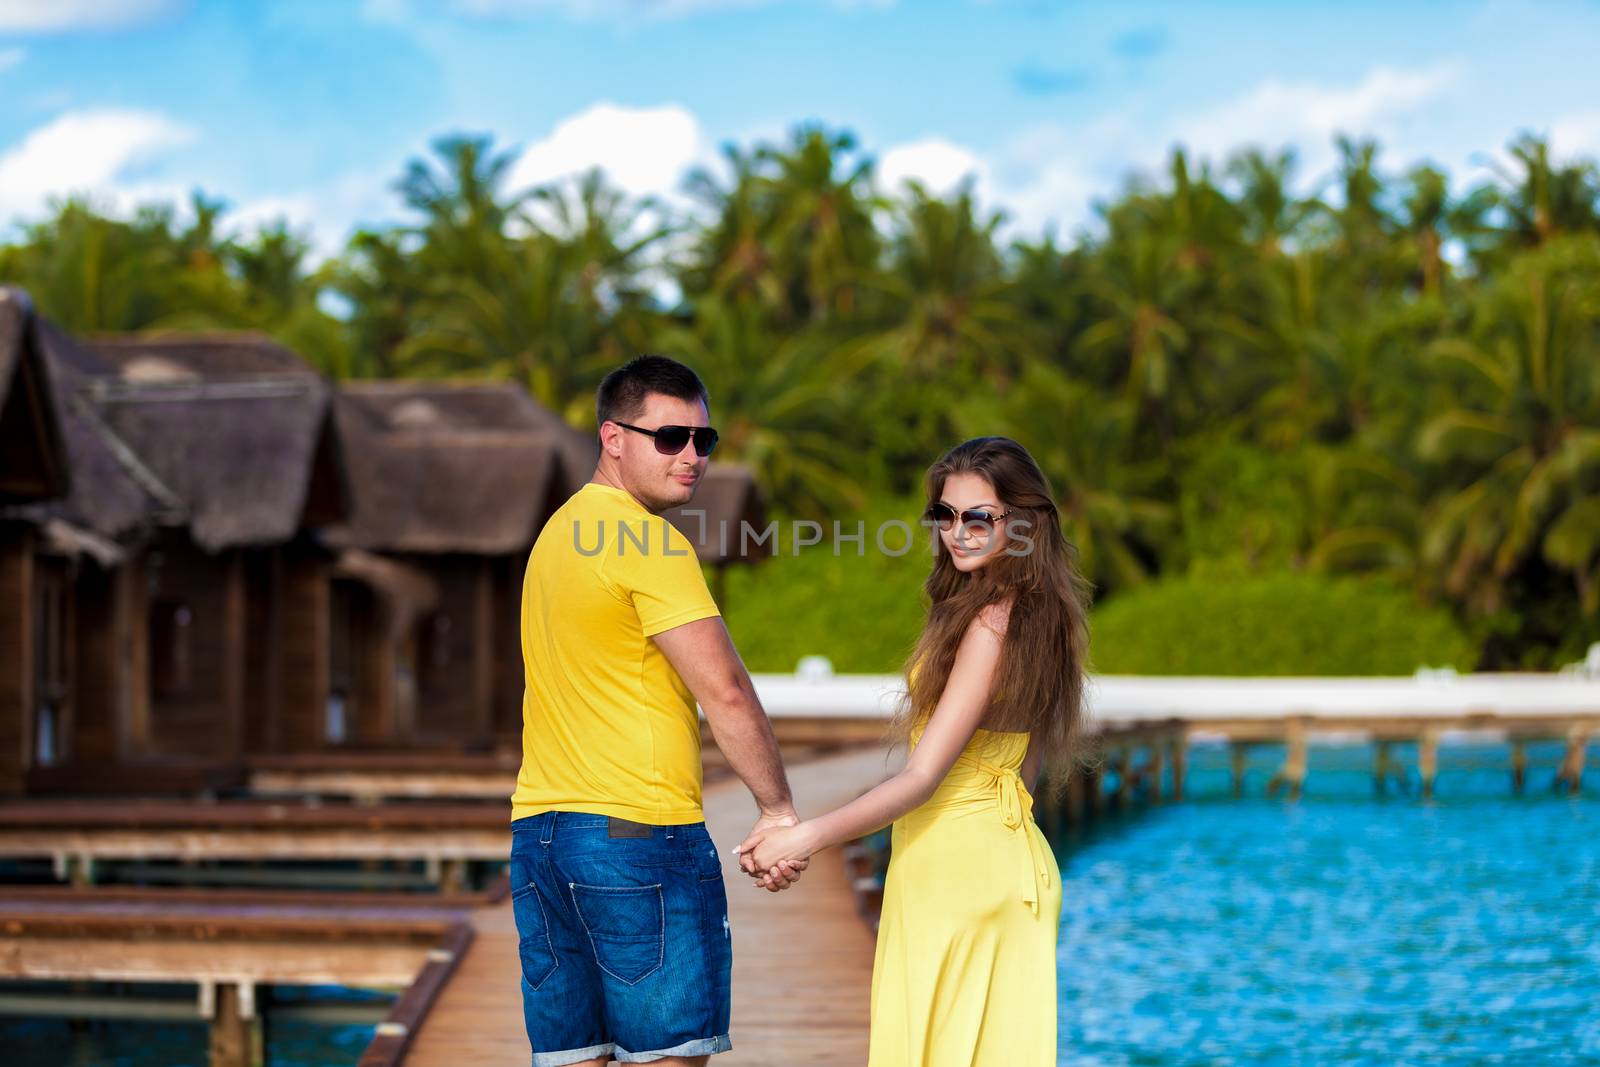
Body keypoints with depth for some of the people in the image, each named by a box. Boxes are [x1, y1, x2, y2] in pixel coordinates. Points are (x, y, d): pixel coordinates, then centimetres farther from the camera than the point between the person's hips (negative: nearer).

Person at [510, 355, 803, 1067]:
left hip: (536, 830, 8)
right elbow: (725, 693, -15)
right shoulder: (651, 543, -10)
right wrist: (778, 810, -6)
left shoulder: (559, 531, 18)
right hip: (639, 829, -8)